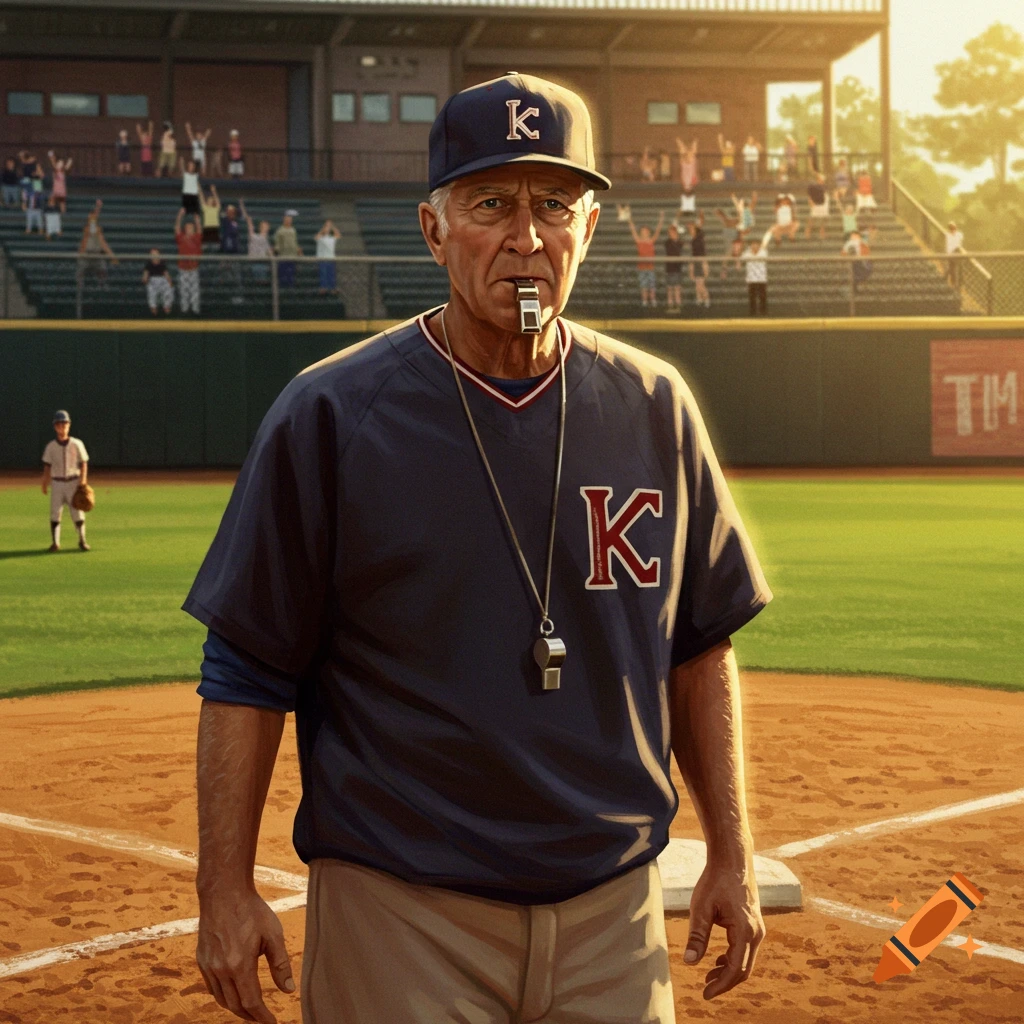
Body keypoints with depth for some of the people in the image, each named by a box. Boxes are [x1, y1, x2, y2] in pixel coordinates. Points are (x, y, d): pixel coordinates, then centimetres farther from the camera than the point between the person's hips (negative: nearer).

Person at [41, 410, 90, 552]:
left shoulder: (77, 444, -2)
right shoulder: (50, 447, 1)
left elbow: (84, 464, 1)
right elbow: (47, 467, 5)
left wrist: (82, 482, -7)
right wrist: (44, 484, -3)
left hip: (73, 483, -1)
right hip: (57, 483, 1)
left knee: (78, 511, 0)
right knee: (55, 513, -3)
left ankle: (82, 541, 10)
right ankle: (55, 542, 1)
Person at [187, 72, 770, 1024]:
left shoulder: (654, 409, 2)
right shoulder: (329, 415, -9)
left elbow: (701, 645, 10)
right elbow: (246, 671, -5)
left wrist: (730, 854, 9)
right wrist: (226, 890, -7)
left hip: (615, 913, 4)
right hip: (400, 916, -3)